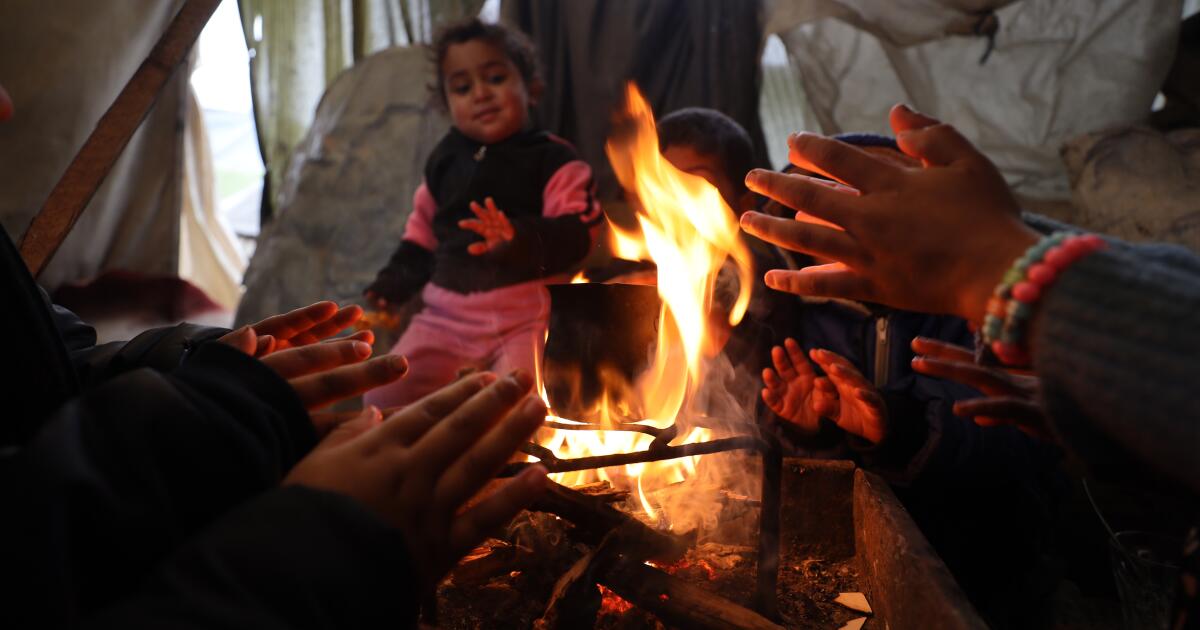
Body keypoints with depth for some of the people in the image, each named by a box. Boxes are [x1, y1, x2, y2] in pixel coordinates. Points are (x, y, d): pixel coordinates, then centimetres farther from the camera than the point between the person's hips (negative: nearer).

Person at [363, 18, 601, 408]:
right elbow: (424, 230, 24)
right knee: (383, 399, -4)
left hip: (522, 318, -4)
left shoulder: (552, 159, 0)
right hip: (446, 314, 5)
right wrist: (396, 280, 9)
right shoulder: (445, 159, 15)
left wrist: (523, 239, -30)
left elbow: (578, 230, -12)